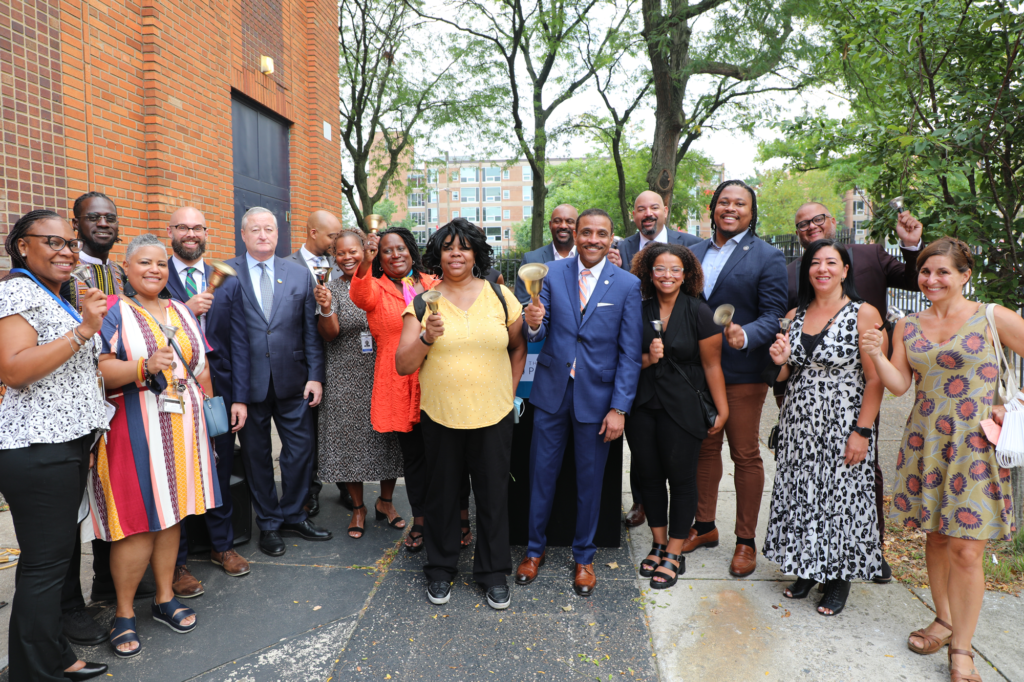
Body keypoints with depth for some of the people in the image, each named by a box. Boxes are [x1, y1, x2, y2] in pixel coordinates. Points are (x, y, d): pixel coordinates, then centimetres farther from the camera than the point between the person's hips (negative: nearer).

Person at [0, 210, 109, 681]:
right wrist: (83, 330, -24)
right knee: (44, 562, -3)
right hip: (38, 449, -10)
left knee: (59, 551, 14)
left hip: (67, 443, 10)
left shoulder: (55, 299, 20)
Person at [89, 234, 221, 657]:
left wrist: (207, 412, 13)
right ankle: (124, 613, 15)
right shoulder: (113, 312, -4)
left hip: (181, 428, 5)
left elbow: (202, 368, 17)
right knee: (139, 522, -3)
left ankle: (165, 598, 26)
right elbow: (98, 369, -14)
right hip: (134, 430, -5)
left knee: (171, 513, 12)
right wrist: (145, 368, -28)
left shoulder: (181, 312, 14)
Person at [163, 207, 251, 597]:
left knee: (219, 473, 14)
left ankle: (222, 545, 33)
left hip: (218, 391, 3)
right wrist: (184, 311, -21)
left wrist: (239, 398, -1)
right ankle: (177, 562, 23)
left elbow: (239, 343, 4)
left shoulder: (227, 283, 7)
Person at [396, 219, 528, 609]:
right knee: (442, 495, 12)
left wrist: (510, 390, 6)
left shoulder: (500, 296, 2)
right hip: (440, 415, 0)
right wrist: (427, 336, -20)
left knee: (493, 496, 9)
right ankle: (440, 571, 33)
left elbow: (519, 346, 14)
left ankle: (494, 573, 28)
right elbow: (403, 366, -3)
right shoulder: (423, 303, -1)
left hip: (493, 415, 1)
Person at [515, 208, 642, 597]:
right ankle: (535, 550, 32)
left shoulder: (628, 285, -4)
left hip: (597, 397, -1)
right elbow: (540, 333, 0)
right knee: (541, 474, 11)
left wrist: (619, 408, -9)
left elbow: (630, 353, -5)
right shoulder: (553, 274, 1)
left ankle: (584, 557, 32)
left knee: (589, 481, 12)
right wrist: (533, 325, -25)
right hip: (552, 391, 2)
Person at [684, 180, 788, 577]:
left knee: (745, 455, 5)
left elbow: (774, 316, -11)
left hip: (742, 372, -4)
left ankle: (745, 541, 19)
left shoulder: (767, 257, -4)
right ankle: (704, 526, 31)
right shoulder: (695, 252, 11)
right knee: (705, 448, 15)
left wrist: (745, 335, -29)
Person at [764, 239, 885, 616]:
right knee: (799, 491, 10)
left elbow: (875, 380, -10)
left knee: (841, 494, 4)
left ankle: (839, 577, 24)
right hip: (799, 421, 5)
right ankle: (806, 568, 29)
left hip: (843, 422, -4)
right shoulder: (795, 316, 8)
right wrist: (781, 361, -7)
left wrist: (862, 432, -15)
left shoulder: (864, 314, -7)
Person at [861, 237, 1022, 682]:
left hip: (974, 445, -4)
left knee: (965, 549, -4)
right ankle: (944, 621, 32)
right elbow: (899, 385, 5)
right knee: (935, 536, 13)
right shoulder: (907, 326, 8)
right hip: (924, 442, 4)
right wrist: (877, 355, -10)